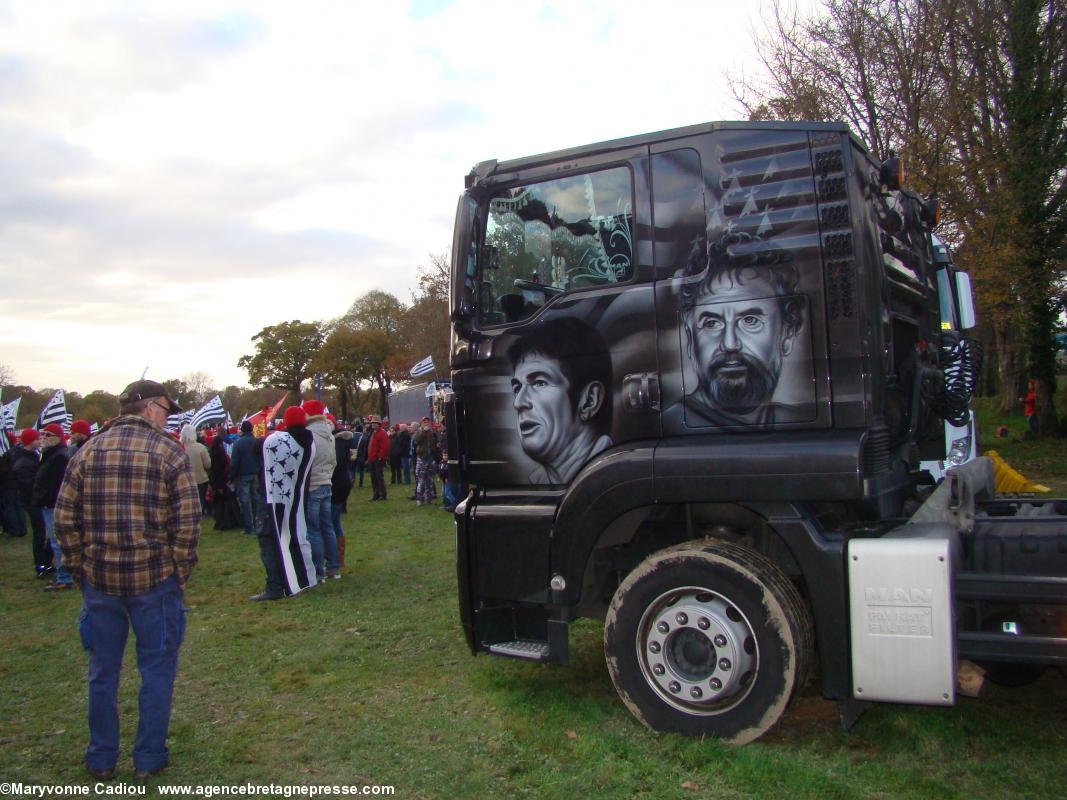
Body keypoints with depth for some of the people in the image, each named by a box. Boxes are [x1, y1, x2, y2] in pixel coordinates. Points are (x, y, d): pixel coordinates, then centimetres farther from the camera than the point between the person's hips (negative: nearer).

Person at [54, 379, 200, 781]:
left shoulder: (88, 451, 4)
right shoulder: (169, 451, -7)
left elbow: (64, 518, 3)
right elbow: (188, 521, -11)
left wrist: (79, 568, 12)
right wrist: (180, 573, 0)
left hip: (98, 579, 3)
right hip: (155, 580, -3)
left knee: (103, 671, 16)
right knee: (156, 669, 11)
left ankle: (101, 759, 27)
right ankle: (149, 758, 19)